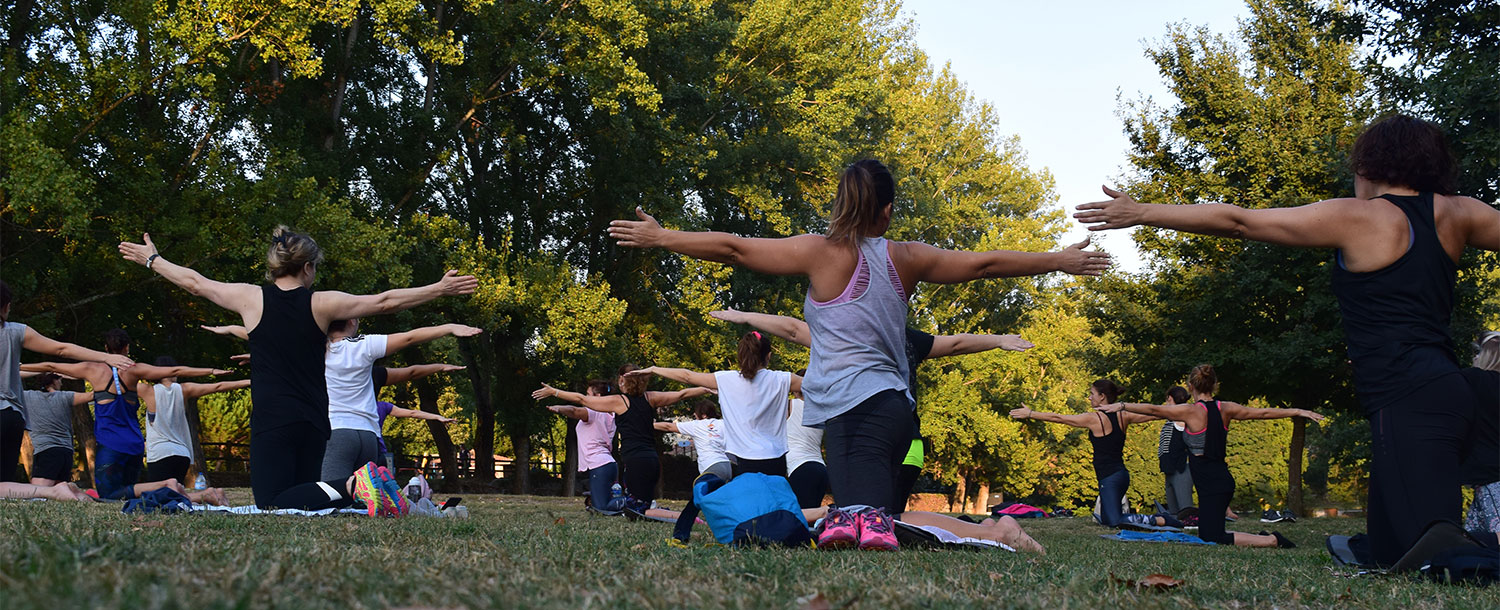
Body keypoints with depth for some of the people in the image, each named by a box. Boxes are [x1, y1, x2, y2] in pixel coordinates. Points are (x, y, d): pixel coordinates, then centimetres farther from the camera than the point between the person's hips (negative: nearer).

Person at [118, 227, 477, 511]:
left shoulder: (251, 299, -1)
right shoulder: (322, 304, 0)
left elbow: (194, 283, 12)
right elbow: (385, 302, 3)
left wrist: (151, 260, 29)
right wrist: (440, 289, 11)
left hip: (271, 422, -3)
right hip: (314, 424, 3)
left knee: (272, 505, -8)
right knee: (304, 490, 18)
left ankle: (350, 487, -31)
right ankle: (355, 487, -10)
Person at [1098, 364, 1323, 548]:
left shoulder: (1191, 411, -11)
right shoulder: (1226, 409, 6)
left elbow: (1153, 409, -11)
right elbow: (1263, 413, 14)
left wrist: (1121, 406, -3)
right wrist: (1299, 412, 25)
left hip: (1211, 485, -8)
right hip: (1222, 480, 8)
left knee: (1212, 539, -7)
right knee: (1207, 535, 19)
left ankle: (1271, 540, -10)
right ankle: (1262, 537, 14)